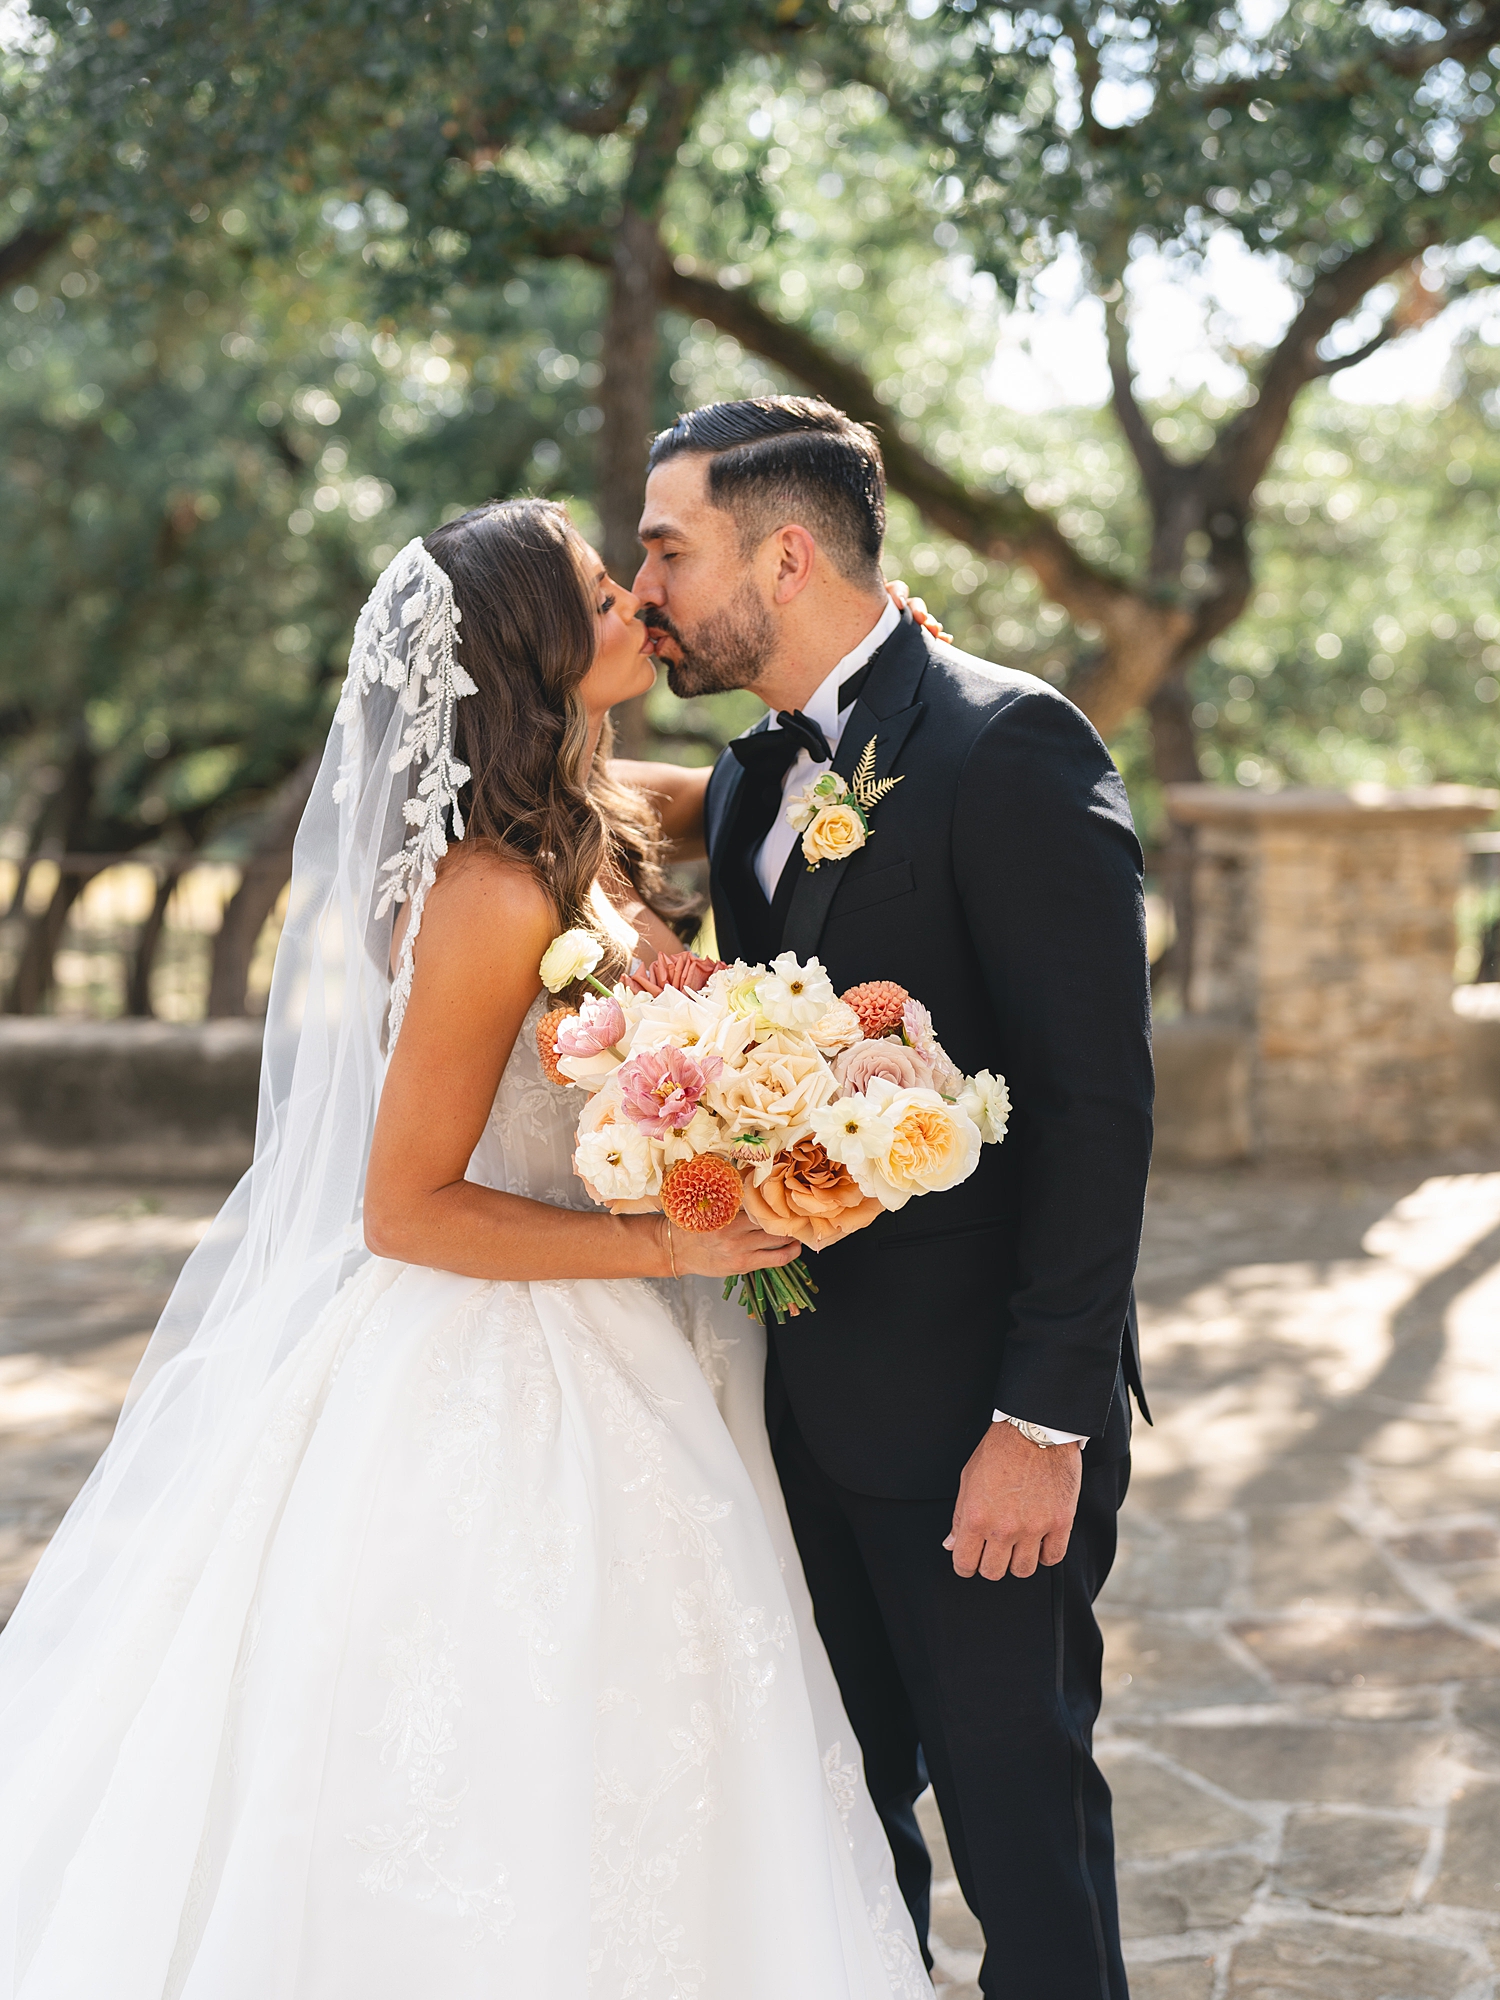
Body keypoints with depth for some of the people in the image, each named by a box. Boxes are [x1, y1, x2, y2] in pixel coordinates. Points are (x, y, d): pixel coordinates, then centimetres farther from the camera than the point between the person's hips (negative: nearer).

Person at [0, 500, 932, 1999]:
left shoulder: (592, 844, 6)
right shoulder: (497, 892, -21)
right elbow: (405, 1208, -20)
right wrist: (671, 1244, -23)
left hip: (598, 1392, 9)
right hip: (497, 1406, -9)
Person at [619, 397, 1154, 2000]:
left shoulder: (1008, 746, -14)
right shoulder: (755, 782, 12)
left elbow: (1097, 1099, -18)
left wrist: (1045, 1418, -20)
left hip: (974, 1420, -7)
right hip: (810, 1403, 8)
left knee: (1017, 1812, 5)